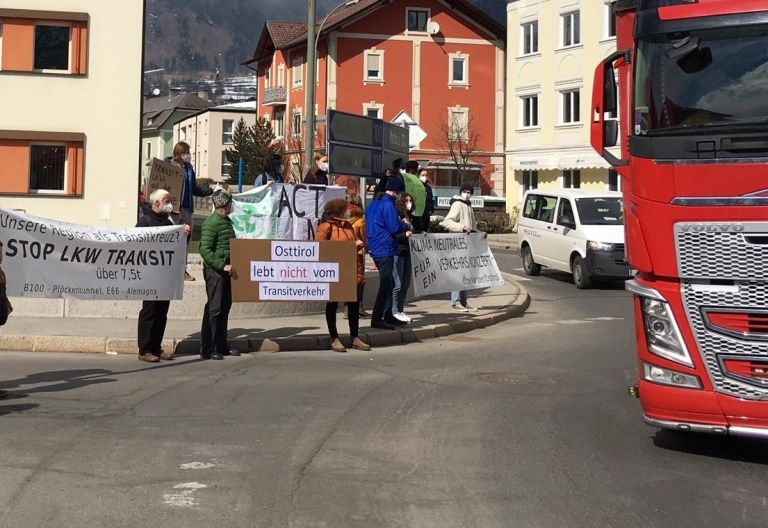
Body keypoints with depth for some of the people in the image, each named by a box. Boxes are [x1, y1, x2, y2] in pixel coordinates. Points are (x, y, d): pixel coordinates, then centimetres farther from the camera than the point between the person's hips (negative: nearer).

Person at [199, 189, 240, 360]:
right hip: (214, 270, -9)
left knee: (225, 307, 13)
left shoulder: (227, 221, 14)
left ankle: (221, 347, 22)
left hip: (225, 270, 9)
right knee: (214, 309, -6)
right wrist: (222, 266, -22)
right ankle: (207, 350, -1)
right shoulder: (211, 223, -15)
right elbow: (205, 250, -20)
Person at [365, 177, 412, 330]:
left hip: (375, 248, 10)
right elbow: (394, 228, -19)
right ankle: (377, 319, -6)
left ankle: (388, 316, 22)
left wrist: (401, 224, 20)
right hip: (385, 249, -10)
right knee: (385, 284, -6)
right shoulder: (388, 204, -15)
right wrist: (406, 226, 1)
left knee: (388, 283, 17)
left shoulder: (374, 203, 14)